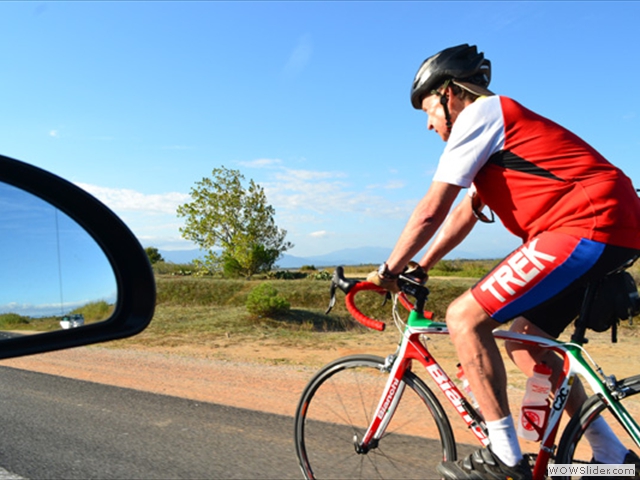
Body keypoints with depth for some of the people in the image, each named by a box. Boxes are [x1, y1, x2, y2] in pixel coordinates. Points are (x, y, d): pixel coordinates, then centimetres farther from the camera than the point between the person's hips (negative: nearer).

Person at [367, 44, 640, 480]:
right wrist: (419, 270, 23)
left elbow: (431, 211, -10)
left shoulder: (478, 113, -4)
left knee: (464, 317, -11)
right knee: (523, 339, 18)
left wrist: (388, 271, 1)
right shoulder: (500, 123, 25)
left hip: (588, 226, -11)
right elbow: (465, 212, 25)